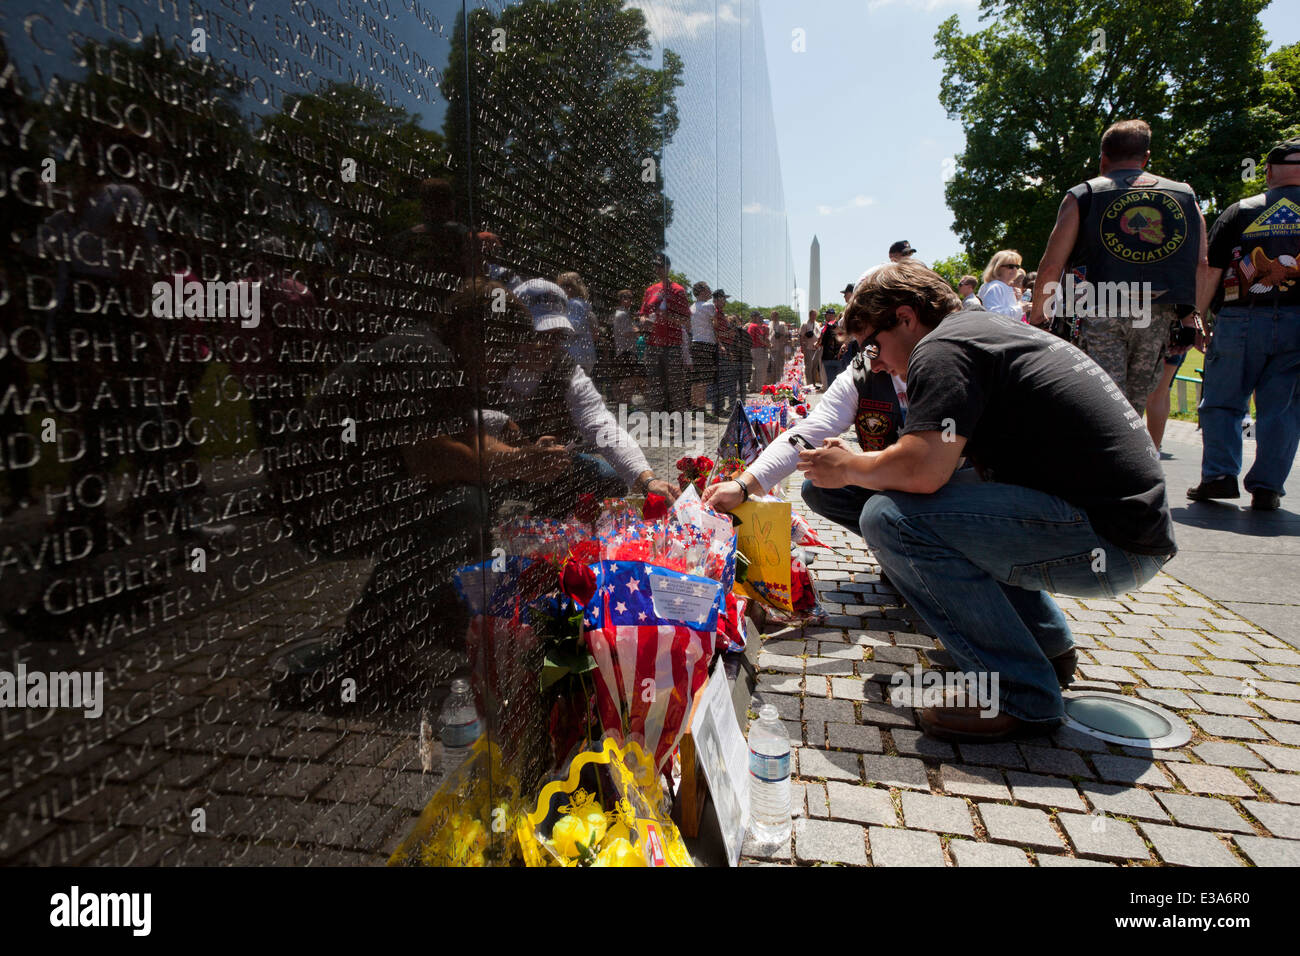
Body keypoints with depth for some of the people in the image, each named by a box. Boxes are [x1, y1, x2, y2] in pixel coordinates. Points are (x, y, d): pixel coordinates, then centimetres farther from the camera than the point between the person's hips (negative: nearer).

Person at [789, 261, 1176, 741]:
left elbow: (922, 470, -24)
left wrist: (848, 468, -5)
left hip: (1111, 540, -10)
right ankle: (1048, 645, 25)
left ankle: (1021, 696, -9)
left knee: (891, 516, -18)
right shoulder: (998, 330, 19)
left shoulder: (942, 346, -11)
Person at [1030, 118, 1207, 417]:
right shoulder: (1185, 196, 17)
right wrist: (1188, 313, 21)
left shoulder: (1082, 195, 6)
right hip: (1158, 317, 3)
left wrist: (1037, 312, 11)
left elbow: (1051, 266, 0)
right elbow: (1201, 266, 10)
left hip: (1101, 315, -3)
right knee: (1133, 409, 12)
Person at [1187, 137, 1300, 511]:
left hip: (1240, 319, -1)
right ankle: (1266, 487, 6)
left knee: (1222, 402, 9)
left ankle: (1219, 474, -2)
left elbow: (1209, 273, 0)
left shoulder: (1239, 212, 3)